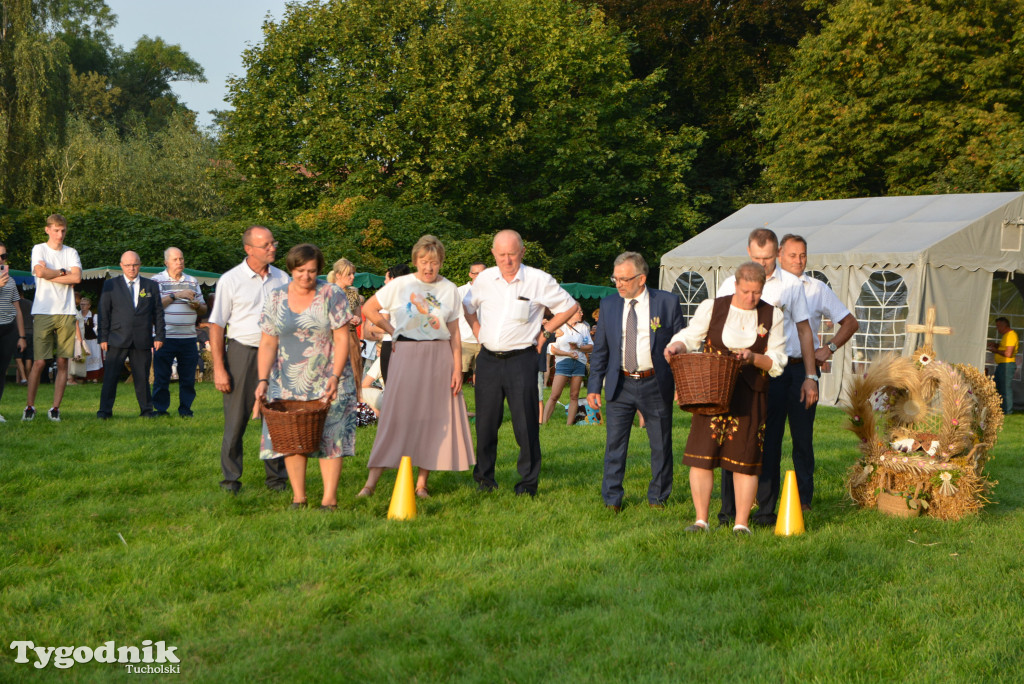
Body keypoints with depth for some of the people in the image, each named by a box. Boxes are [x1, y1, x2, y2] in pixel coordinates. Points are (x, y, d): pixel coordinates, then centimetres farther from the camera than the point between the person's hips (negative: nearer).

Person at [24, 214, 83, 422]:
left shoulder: (71, 253, 13)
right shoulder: (39, 249, 6)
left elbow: (77, 277, -4)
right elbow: (40, 272, -13)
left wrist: (50, 274, -5)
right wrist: (63, 272, -1)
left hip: (66, 313, 3)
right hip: (43, 311, -3)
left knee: (63, 362, 0)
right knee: (39, 362, -6)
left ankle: (55, 408, 5)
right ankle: (29, 406, 6)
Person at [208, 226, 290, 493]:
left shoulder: (282, 279, 9)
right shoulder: (230, 280, -2)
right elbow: (216, 326, -2)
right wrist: (219, 368, -9)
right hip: (242, 352, -3)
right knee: (236, 419, -1)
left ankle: (276, 476, 14)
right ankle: (231, 478, 10)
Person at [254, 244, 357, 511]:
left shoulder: (332, 295, -5)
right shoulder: (275, 298, 3)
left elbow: (341, 339, -8)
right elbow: (267, 343, 3)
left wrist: (335, 377, -16)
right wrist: (263, 380, -6)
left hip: (327, 380, -2)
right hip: (288, 382, 3)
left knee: (329, 436, -4)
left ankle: (329, 499, -2)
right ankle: (298, 497, 10)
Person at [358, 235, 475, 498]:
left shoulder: (449, 289, 6)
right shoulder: (400, 285, 2)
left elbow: (454, 333, 4)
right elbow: (368, 309, 8)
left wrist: (457, 368, -2)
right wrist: (393, 331, 6)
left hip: (440, 357, 2)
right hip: (407, 355, -2)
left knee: (433, 418, 1)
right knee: (397, 415, -6)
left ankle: (422, 483, 9)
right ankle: (372, 481, -5)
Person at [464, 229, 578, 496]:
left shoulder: (539, 280, -4)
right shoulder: (485, 278, 6)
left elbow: (569, 306, 6)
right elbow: (468, 307, 25)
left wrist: (544, 333, 3)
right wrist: (479, 333, 13)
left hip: (521, 360, -3)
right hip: (488, 360, 3)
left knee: (525, 424, -3)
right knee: (485, 422, 7)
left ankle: (528, 482, 7)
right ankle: (484, 478, 21)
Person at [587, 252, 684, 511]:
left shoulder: (667, 302, -3)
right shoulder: (608, 304, 5)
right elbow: (599, 350, 9)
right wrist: (594, 387, 4)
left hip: (656, 385, -1)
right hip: (620, 384, 2)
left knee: (661, 445, 7)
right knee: (615, 444, 2)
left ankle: (657, 497, 23)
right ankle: (612, 499, 12)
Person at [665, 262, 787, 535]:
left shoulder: (772, 316, 6)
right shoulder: (711, 308, 4)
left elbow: (777, 362, 5)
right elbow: (690, 335, 7)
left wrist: (753, 358, -14)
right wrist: (676, 346, -15)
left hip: (750, 397, 1)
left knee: (745, 460, 1)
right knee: (702, 455, -6)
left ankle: (741, 523, 11)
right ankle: (701, 520, 4)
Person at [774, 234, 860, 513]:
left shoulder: (817, 289, 11)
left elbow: (850, 323, 15)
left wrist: (828, 349, 2)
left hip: (804, 367, 0)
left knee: (803, 435, 2)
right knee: (769, 435, -4)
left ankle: (803, 499, 11)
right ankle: (765, 504, -1)